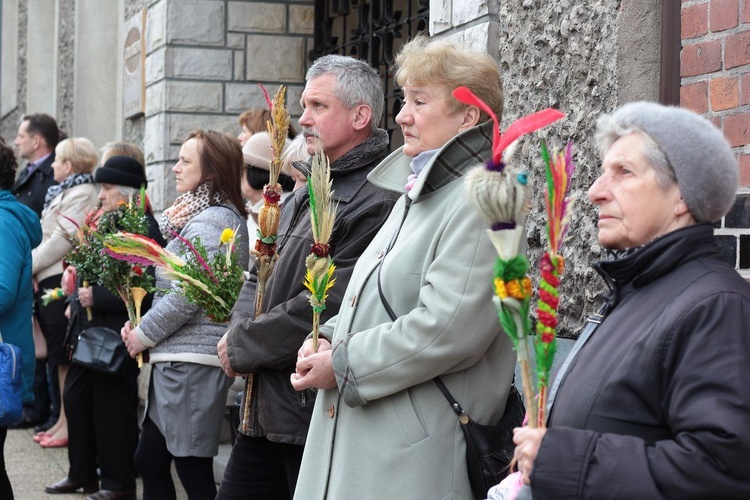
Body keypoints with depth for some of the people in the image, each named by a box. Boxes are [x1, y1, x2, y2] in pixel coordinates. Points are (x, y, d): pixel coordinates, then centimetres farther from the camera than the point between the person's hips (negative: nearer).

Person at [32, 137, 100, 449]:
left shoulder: (81, 193, -11)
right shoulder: (64, 192, 19)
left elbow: (63, 239, -18)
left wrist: (30, 265, -12)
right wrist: (34, 266, 7)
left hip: (62, 280, -9)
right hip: (50, 279, 9)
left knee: (65, 356, -4)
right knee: (59, 356, 11)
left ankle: (69, 422, 1)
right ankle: (64, 418, 17)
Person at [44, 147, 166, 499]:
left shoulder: (144, 230, -17)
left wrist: (96, 297, -23)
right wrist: (78, 284, 10)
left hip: (116, 335, -9)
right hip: (89, 331, 9)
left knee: (113, 407, 0)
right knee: (76, 399, 14)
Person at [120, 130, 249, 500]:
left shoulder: (211, 221, -14)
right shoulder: (196, 216, 18)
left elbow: (187, 295, -20)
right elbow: (170, 283, 23)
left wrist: (144, 333, -8)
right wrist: (139, 325, 7)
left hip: (193, 362, -10)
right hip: (177, 359, 10)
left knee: (193, 470, -5)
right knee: (149, 460, 15)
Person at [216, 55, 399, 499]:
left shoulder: (377, 202, -17)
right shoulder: (308, 192, 15)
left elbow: (328, 308, -22)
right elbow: (260, 276, 19)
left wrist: (241, 347, -11)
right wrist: (241, 328, -2)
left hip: (318, 416, -9)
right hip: (266, 408, 9)